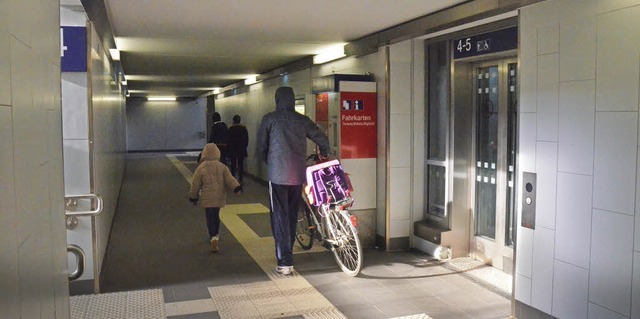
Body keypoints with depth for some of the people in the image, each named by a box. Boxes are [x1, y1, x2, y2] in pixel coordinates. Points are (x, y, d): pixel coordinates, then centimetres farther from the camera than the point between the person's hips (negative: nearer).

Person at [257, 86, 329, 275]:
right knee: (292, 215, 16)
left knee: (280, 217, 1)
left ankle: (285, 262, -3)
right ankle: (288, 253, 28)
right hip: (298, 175, 3)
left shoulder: (269, 119, -2)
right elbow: (322, 139, 9)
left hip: (277, 175, -3)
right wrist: (324, 154, 30)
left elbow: (261, 147, 2)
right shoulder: (302, 120, 6)